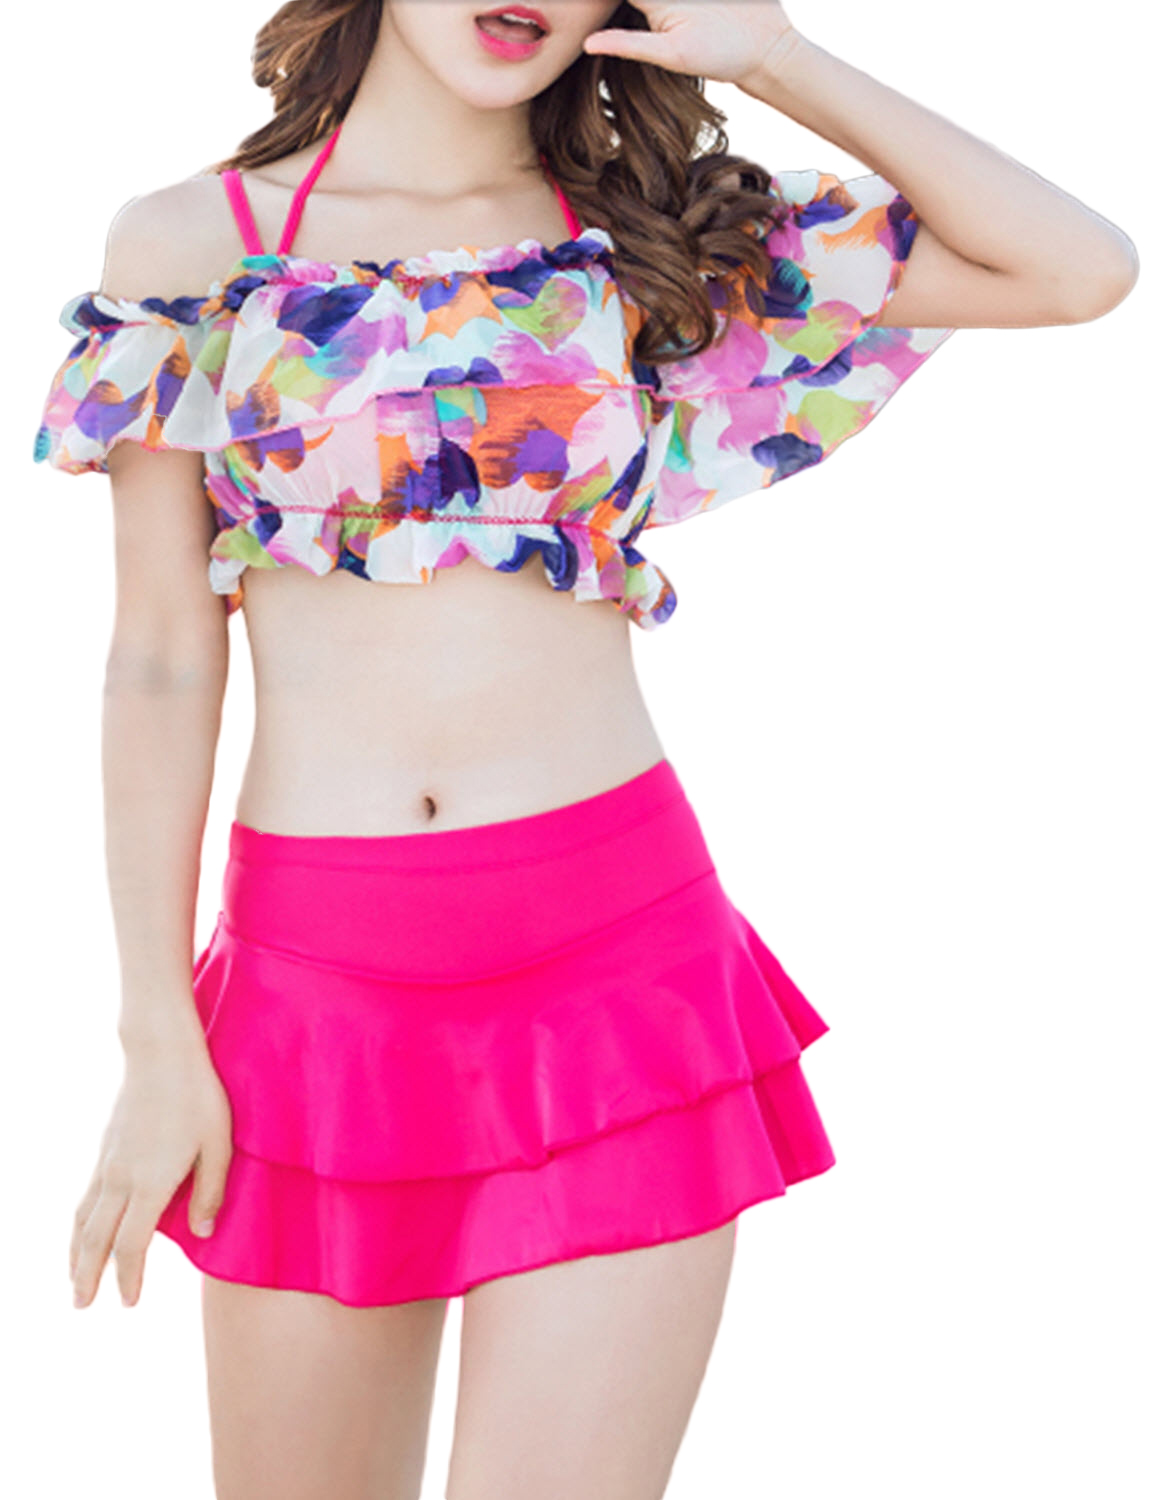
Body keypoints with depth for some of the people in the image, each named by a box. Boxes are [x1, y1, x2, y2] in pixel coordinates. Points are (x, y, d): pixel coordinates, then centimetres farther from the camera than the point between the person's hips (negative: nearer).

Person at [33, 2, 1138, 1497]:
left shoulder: (649, 233, 7)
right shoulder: (191, 243, 5)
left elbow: (1081, 268, 2)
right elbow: (160, 661, 4)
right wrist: (159, 1043, 1)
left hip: (617, 958, 0)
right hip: (315, 972, 1)